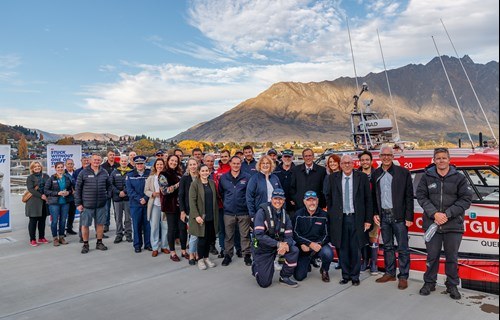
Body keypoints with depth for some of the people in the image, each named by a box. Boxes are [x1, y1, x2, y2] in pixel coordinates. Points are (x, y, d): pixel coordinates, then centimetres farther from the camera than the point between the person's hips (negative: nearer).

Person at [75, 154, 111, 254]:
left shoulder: (104, 173, 6)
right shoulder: (84, 173, -3)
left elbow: (108, 186, 17)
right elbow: (77, 188, -2)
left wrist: (107, 196, 7)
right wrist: (78, 203, -5)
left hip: (101, 204, 3)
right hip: (87, 204, -2)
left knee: (100, 223, 10)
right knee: (85, 224, 5)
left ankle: (99, 243, 25)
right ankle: (85, 244, 19)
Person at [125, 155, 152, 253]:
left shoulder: (150, 173, 3)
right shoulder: (130, 175, 5)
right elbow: (130, 190, -2)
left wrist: (145, 198, -14)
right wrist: (139, 199, -12)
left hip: (147, 203, 0)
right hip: (135, 204, 0)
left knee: (147, 224, 5)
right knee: (136, 225, 5)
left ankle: (148, 244, 17)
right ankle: (137, 245, 16)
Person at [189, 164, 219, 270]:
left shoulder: (212, 183, 9)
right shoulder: (195, 184, -6)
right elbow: (192, 201, -11)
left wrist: (216, 214, 10)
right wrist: (196, 215, -19)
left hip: (211, 216, 5)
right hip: (200, 217, -5)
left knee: (210, 238, 10)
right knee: (202, 238, 1)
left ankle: (206, 257, 26)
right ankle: (200, 259, 17)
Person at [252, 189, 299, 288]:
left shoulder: (284, 215, 0)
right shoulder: (262, 212, -18)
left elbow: (289, 236, -4)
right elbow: (259, 235, -26)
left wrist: (286, 245, -27)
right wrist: (278, 244, -30)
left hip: (277, 247, 5)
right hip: (262, 249, -4)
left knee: (294, 250, -22)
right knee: (265, 283, -4)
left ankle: (285, 277, -1)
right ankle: (256, 267, 29)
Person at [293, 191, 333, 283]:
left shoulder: (324, 215, -4)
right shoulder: (298, 215, -4)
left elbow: (326, 234, -2)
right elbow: (295, 234, -7)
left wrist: (319, 244, -21)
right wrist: (310, 244, -17)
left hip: (319, 245, 0)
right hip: (304, 248, 0)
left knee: (328, 253, -35)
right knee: (298, 276, -8)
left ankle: (324, 270, 2)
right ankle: (307, 264, 29)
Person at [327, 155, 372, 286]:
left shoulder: (362, 177, 2)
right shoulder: (333, 178, 4)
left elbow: (368, 199, 3)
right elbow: (329, 198, 7)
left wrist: (368, 219, -1)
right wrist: (330, 217, 2)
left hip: (356, 218, -1)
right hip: (339, 218, 1)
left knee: (355, 249, 5)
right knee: (343, 248, 7)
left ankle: (355, 276, 19)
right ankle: (345, 275, 21)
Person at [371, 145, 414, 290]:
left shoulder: (403, 172, -3)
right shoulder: (376, 174, 8)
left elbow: (409, 196, -5)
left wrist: (409, 217, -9)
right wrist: (375, 213, 5)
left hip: (399, 216, -4)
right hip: (383, 216, 4)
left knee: (403, 248, 2)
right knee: (387, 246, 14)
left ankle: (403, 277, 13)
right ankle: (390, 273, 26)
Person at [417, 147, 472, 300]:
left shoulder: (459, 178, 1)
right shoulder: (427, 177, 3)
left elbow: (466, 199, -3)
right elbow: (421, 196, 0)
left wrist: (447, 214, -12)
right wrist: (434, 213, -13)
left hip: (453, 225, 0)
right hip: (431, 223, 1)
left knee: (452, 257, 10)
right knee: (432, 256, 10)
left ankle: (452, 285, 26)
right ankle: (429, 283, 25)